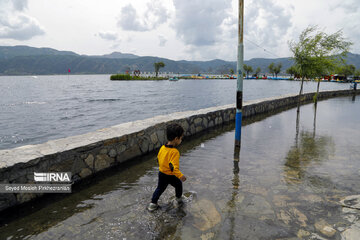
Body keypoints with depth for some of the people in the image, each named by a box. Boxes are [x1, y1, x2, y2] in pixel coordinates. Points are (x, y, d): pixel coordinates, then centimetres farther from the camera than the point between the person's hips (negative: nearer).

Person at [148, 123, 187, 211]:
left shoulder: (162, 148, -7)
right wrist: (180, 176, -25)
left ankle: (153, 203, 26)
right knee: (178, 184, 24)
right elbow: (173, 167, -32)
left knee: (160, 188, 23)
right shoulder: (175, 152, -29)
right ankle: (179, 199, 43)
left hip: (161, 173, 5)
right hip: (171, 176, -5)